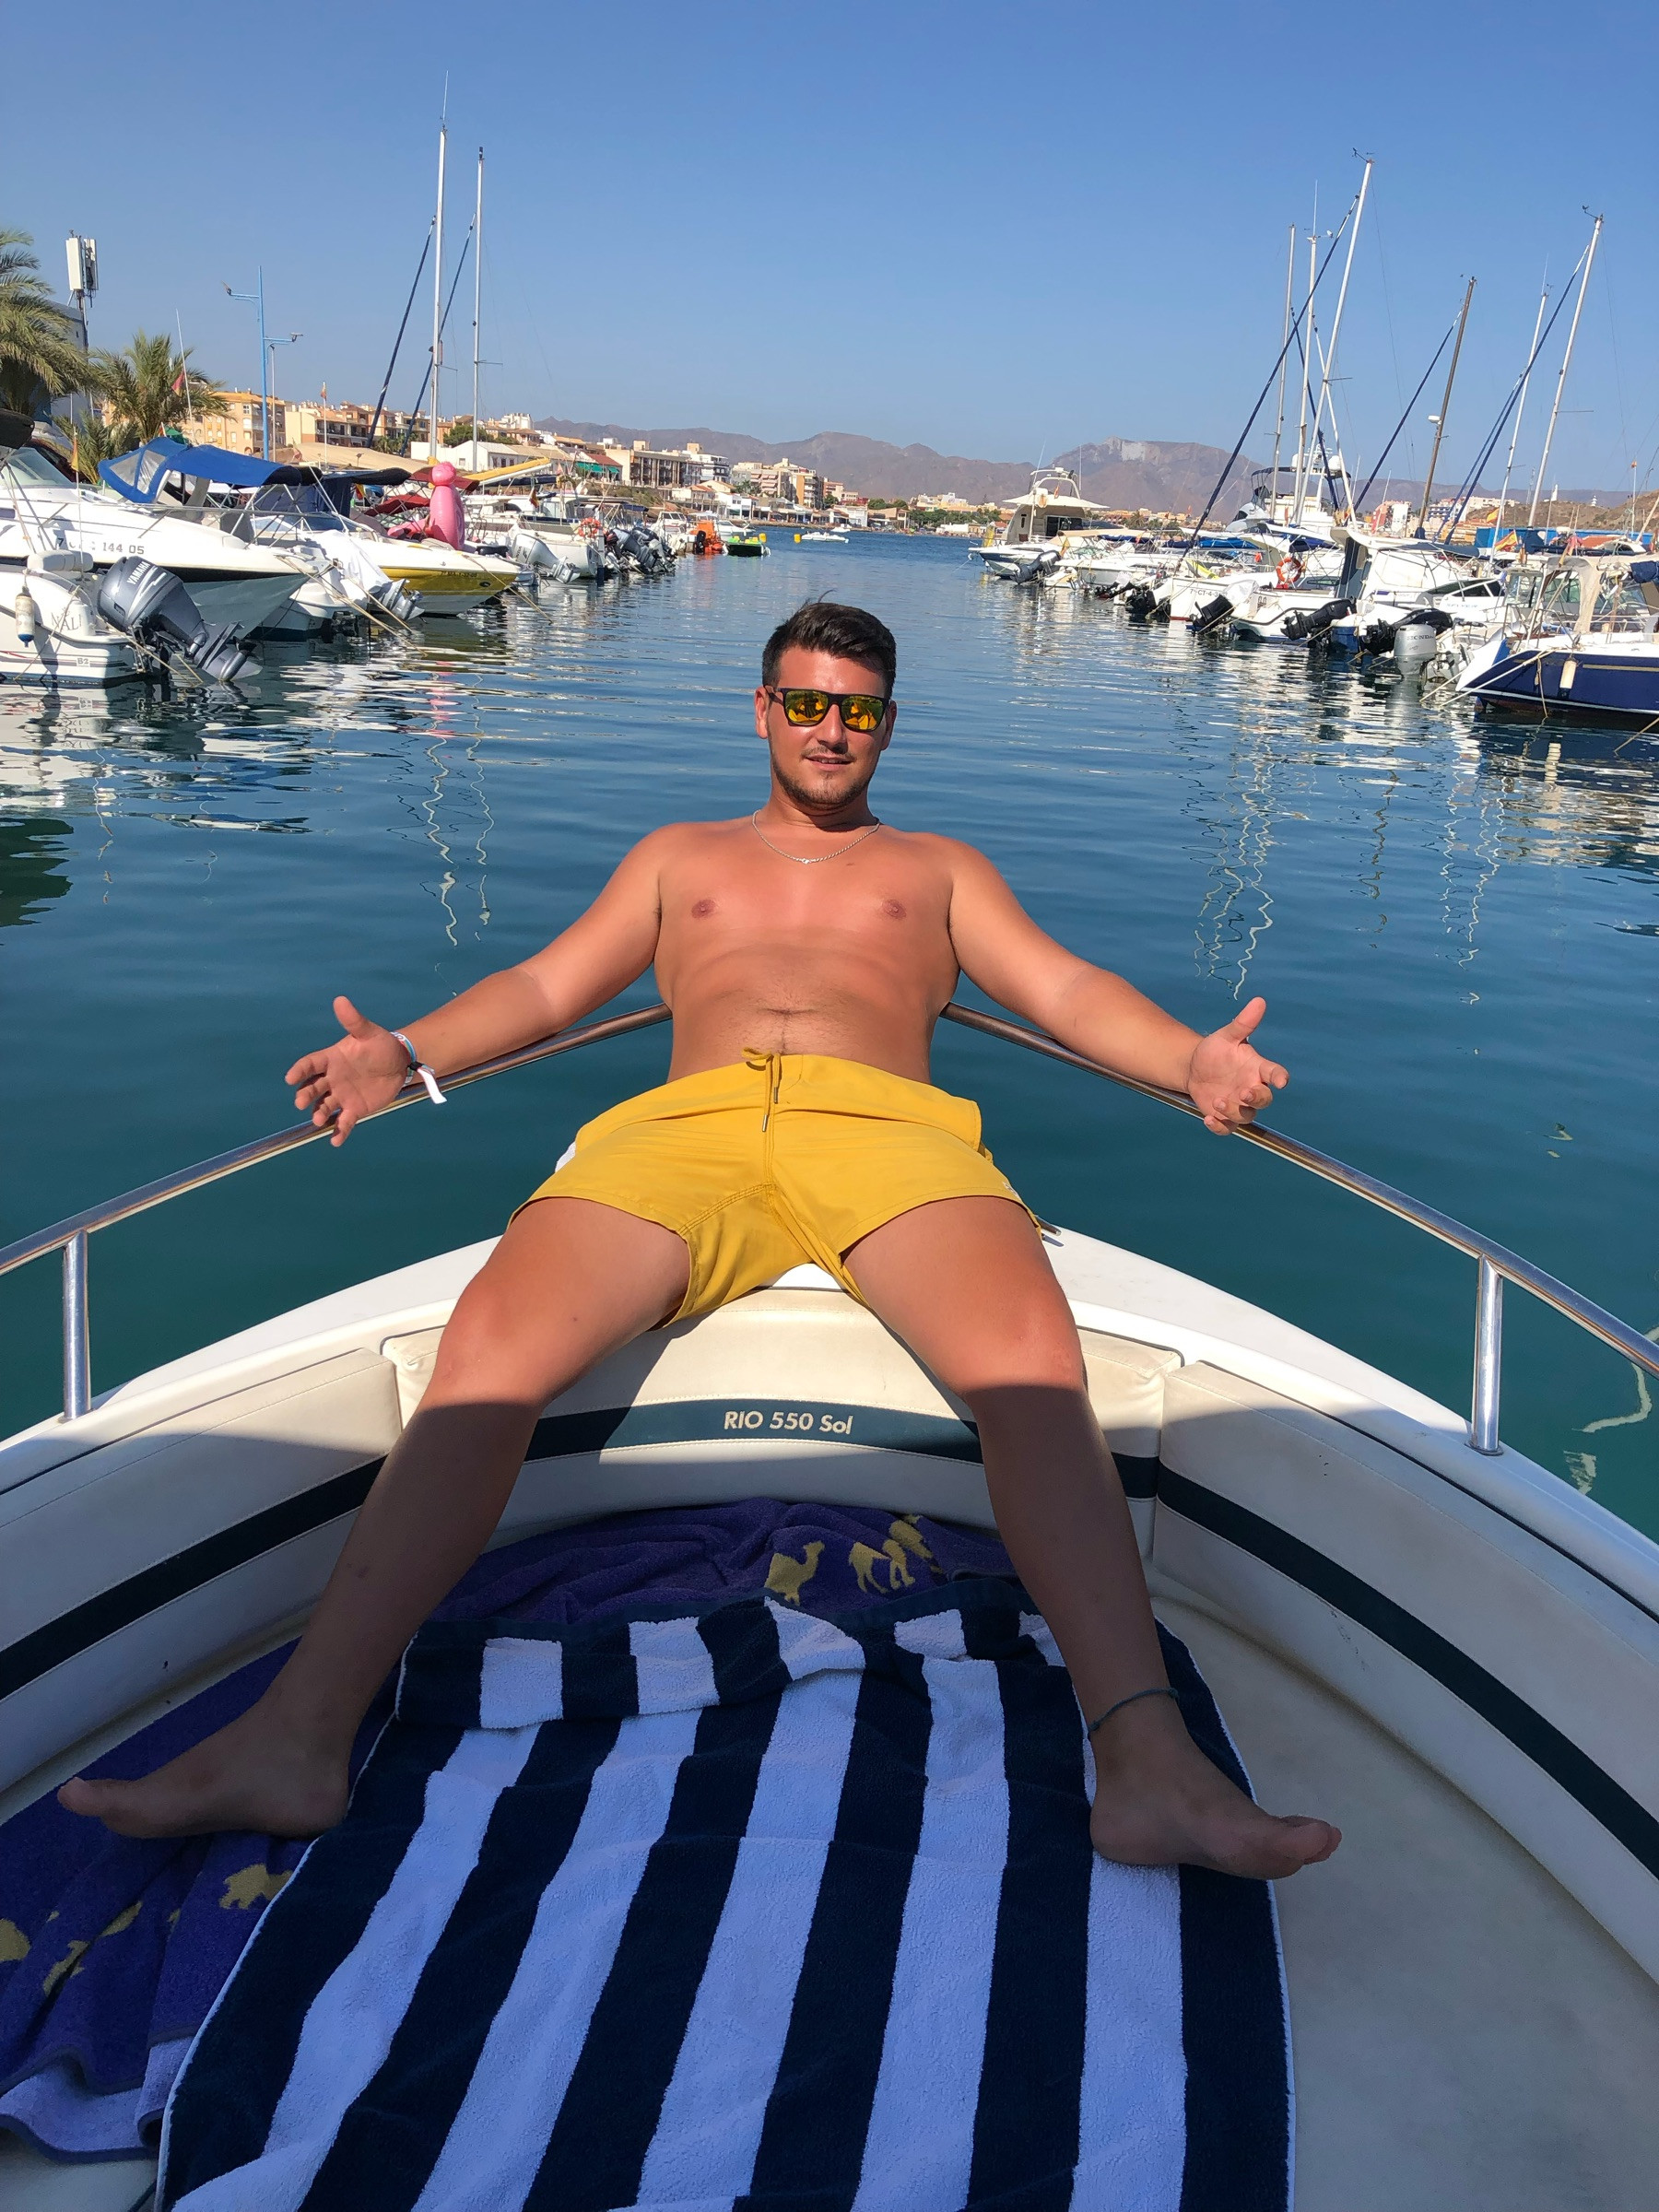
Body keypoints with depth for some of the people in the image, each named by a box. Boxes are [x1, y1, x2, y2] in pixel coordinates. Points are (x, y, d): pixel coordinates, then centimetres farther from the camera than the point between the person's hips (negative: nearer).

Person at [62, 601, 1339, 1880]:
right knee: (490, 1339, -28)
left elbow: (1066, 988, 18)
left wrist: (1192, 1060, -4)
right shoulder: (680, 855, 35)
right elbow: (546, 985, 25)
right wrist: (405, 1052, 4)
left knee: (1033, 1352, -33)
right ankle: (298, 1735, -31)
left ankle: (1147, 1761, -41)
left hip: (883, 1126, 0)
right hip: (685, 1127, 1)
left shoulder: (939, 867, 32)